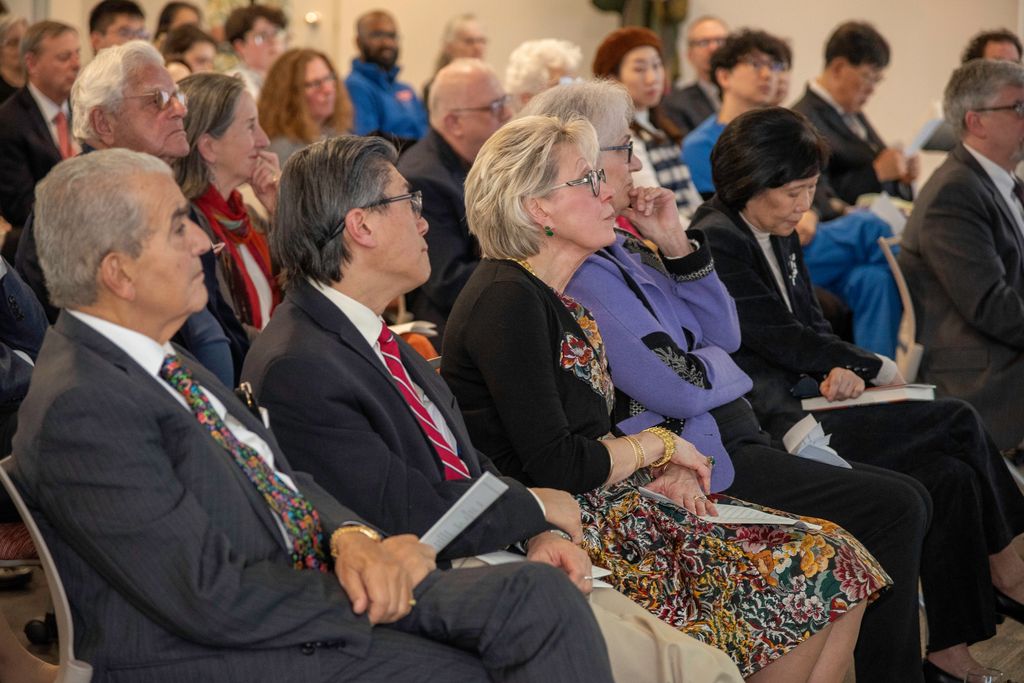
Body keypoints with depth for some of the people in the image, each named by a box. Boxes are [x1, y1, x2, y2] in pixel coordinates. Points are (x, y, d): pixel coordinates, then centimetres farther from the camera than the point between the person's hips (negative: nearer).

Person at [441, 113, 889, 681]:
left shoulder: (553, 297, 13)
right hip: (574, 530, -9)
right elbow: (556, 468, -21)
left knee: (837, 563, -1)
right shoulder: (508, 302, -17)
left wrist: (664, 468, -4)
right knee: (810, 575, -12)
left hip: (607, 501, 9)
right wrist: (659, 444, -6)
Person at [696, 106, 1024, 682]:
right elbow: (781, 338, -14)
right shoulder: (715, 242, -13)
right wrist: (873, 368, -3)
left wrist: (843, 370, -4)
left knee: (951, 476, -10)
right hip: (769, 426, -9)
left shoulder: (782, 237, 16)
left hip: (806, 400, 9)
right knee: (959, 423, -15)